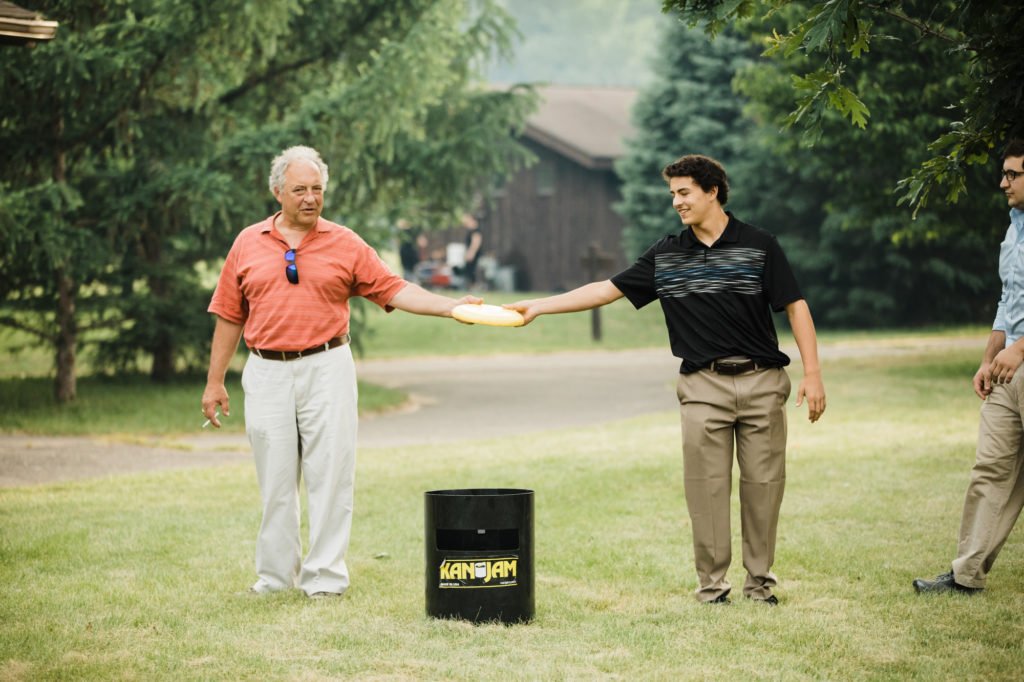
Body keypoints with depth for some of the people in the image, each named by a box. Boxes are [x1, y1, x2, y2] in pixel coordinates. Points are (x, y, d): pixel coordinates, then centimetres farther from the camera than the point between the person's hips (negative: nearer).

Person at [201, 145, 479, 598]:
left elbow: (393, 290, 1)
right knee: (274, 478, 4)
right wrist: (215, 382, 9)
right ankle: (275, 574, 14)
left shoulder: (344, 244, 5)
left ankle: (325, 576, 3)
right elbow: (229, 317, 11)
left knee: (329, 475, -3)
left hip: (326, 369, -1)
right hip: (267, 372, 1)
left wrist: (451, 307, -12)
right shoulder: (248, 243, 8)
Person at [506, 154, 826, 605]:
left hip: (761, 382, -2)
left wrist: (812, 375, -7)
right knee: (706, 486, -1)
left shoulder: (759, 246, 0)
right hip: (703, 386, 2)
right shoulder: (666, 256, 7)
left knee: (763, 484, 1)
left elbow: (795, 307, 0)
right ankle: (711, 585, 7)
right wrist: (538, 307, 1)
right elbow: (608, 289, 8)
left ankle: (759, 583, 12)